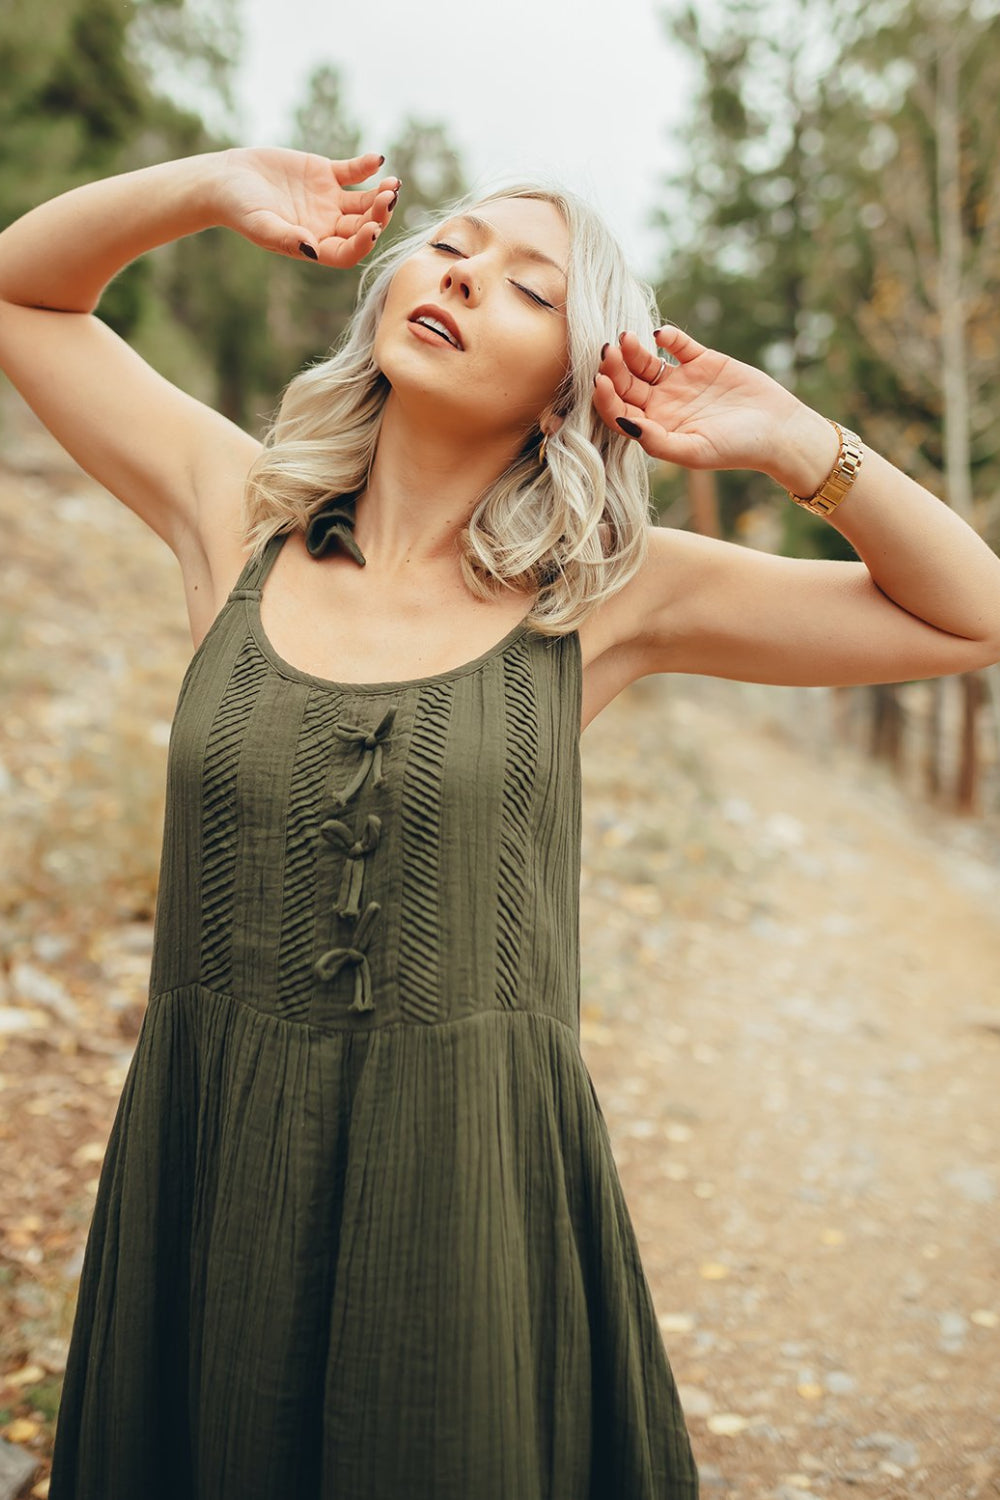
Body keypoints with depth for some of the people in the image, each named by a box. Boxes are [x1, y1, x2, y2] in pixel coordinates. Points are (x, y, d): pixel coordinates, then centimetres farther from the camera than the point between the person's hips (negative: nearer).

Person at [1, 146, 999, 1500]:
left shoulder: (605, 592, -2)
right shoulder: (242, 514, 2)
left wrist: (789, 443, -8)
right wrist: (210, 188, -2)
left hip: (478, 1197, -1)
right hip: (210, 1186, 2)